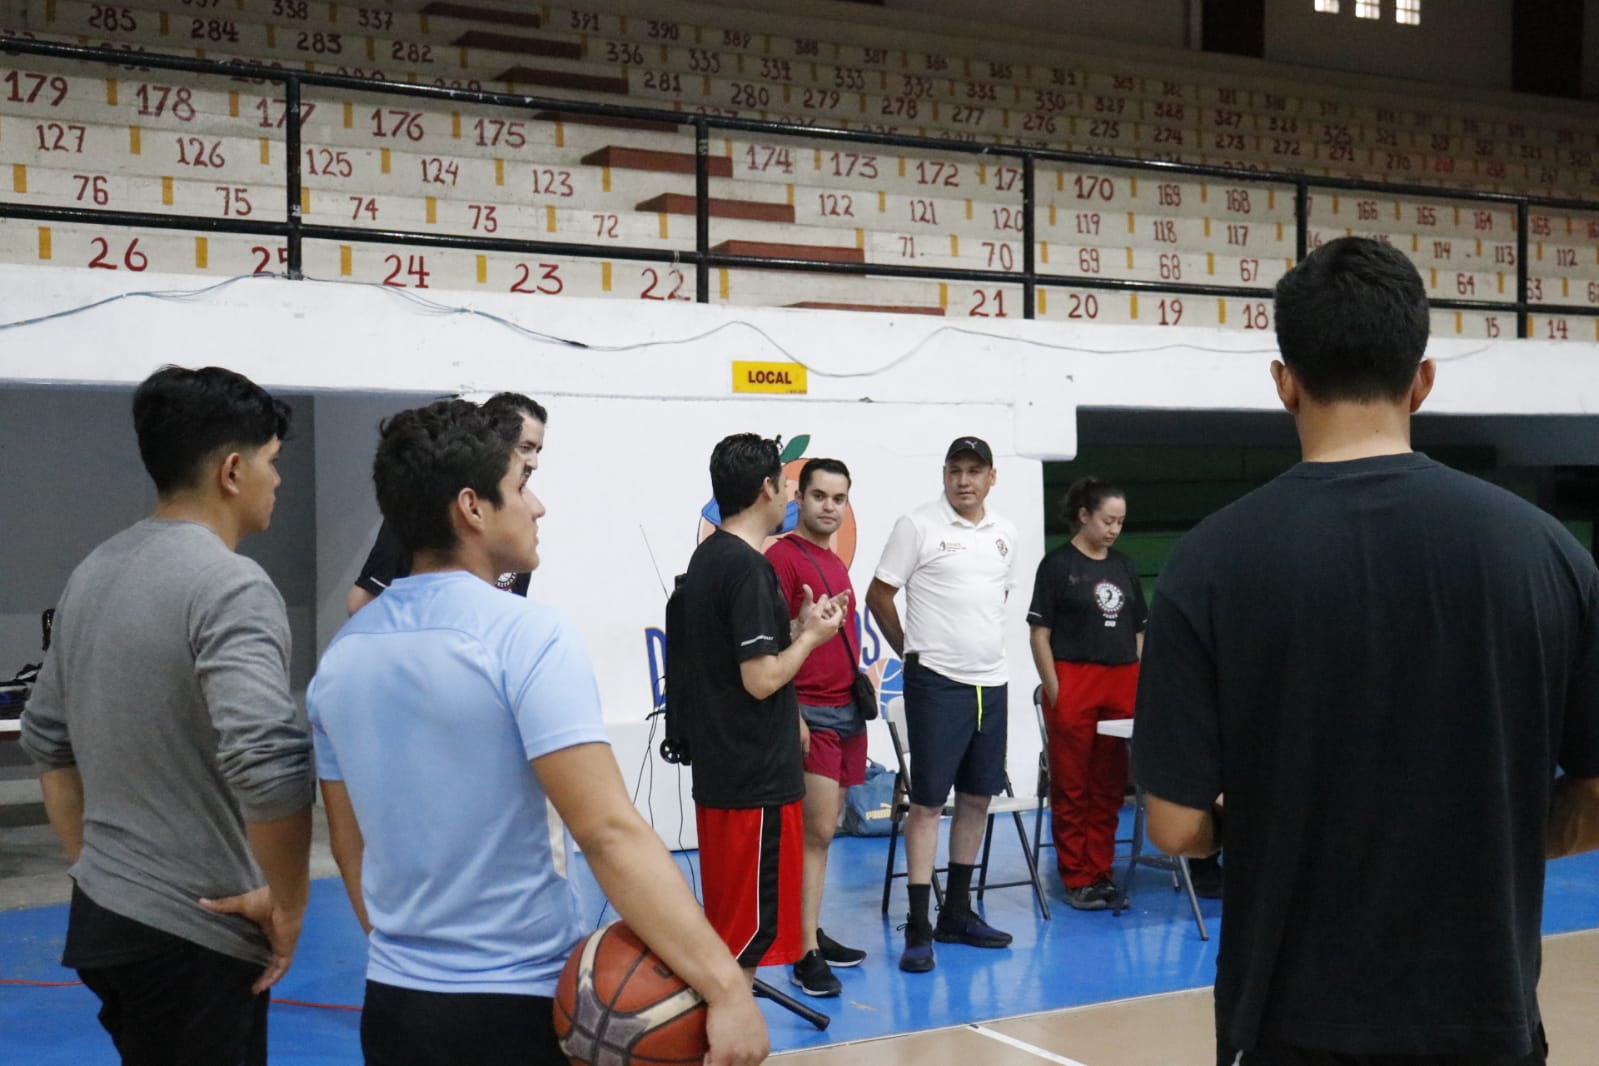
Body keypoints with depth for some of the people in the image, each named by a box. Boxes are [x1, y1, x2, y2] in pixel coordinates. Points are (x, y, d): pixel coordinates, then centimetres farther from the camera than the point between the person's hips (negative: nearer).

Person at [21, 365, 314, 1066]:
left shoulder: (94, 572, 8)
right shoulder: (230, 587, -19)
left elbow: (47, 739, 17)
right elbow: (268, 765, -31)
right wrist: (289, 905, -17)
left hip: (99, 919, 8)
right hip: (193, 933, -8)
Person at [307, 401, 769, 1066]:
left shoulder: (340, 657, 3)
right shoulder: (528, 637, -18)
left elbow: (350, 846, 12)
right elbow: (610, 834, -26)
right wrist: (725, 986, -27)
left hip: (393, 1004, 6)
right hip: (520, 1007, -6)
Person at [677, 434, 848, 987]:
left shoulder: (706, 558, 11)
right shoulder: (750, 568, -18)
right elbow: (761, 678, -21)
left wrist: (797, 627, 13)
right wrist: (811, 635, -6)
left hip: (719, 770, 9)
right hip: (757, 777, -9)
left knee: (729, 925, 18)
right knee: (754, 928, -1)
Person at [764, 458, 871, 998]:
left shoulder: (836, 563, 15)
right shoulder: (783, 557, -10)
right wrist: (790, 714, -19)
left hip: (849, 709, 8)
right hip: (811, 712, -8)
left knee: (823, 831, 13)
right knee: (817, 831, -9)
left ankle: (813, 933, 21)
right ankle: (806, 955, -4)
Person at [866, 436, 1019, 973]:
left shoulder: (1004, 533, 10)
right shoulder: (917, 526, -7)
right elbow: (879, 596, -4)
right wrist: (911, 651, 2)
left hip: (991, 682, 6)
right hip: (937, 682, -6)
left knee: (977, 797, 12)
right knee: (928, 802, -4)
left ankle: (957, 913, 25)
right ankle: (918, 928, 1)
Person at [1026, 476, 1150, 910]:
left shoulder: (1124, 567, 13)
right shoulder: (1058, 564, -3)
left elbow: (1138, 633, 17)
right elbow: (1040, 633, -5)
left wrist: (1141, 687, 9)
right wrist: (1055, 691, -10)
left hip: (1122, 685, 5)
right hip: (1074, 683, -5)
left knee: (1109, 786, 9)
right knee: (1071, 787, 1)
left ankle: (1101, 873, 18)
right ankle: (1076, 879, 9)